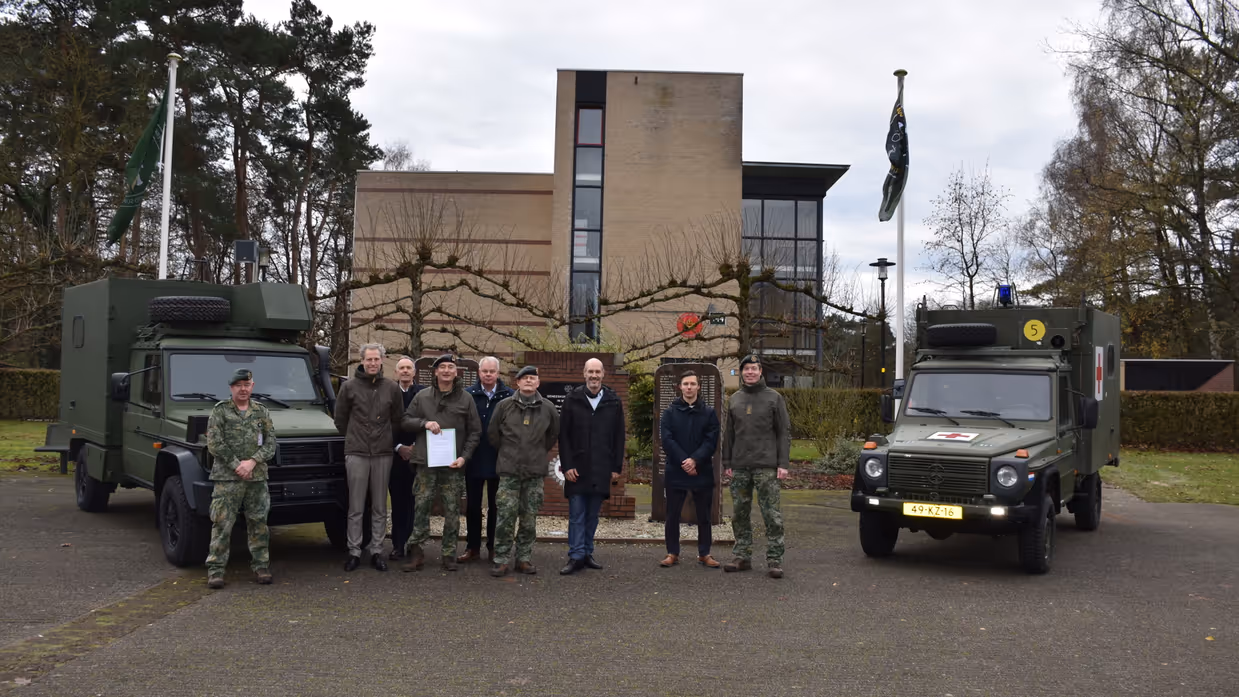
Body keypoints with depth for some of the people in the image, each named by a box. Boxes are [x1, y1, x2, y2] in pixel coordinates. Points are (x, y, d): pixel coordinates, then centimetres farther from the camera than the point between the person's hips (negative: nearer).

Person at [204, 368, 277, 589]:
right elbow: (214, 443, -6)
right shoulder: (220, 411, 1)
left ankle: (261, 566, 15)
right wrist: (236, 465, -12)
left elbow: (270, 442, 4)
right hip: (226, 478, -3)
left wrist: (252, 462, -11)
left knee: (258, 523, 7)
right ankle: (215, 569, 2)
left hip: (257, 477, 3)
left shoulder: (261, 412, 10)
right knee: (222, 524, -3)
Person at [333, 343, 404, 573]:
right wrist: (353, 439, 11)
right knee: (356, 508, 1)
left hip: (383, 454, 2)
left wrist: (385, 440, 12)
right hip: (356, 454, -2)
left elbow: (397, 420, 14)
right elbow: (340, 419, 8)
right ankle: (354, 552, 9)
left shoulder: (392, 388, 5)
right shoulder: (349, 387, 1)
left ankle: (377, 552, 13)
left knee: (380, 508, 6)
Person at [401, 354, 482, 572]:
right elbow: (405, 421, 11)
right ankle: (416, 552, 4)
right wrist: (424, 423, -8)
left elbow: (475, 431, 7)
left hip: (453, 465, 0)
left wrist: (464, 456, -5)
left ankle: (449, 554, 9)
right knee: (421, 506, -2)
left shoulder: (465, 398, 7)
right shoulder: (422, 396, 10)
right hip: (426, 463, 0)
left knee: (452, 511, 3)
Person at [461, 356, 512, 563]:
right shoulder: (468, 395, -3)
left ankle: (493, 547, 21)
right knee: (472, 505, 10)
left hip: (499, 460, -1)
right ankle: (472, 546, 20)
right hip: (474, 460, 1)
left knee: (496, 506, 10)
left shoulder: (509, 396, -6)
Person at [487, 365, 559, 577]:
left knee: (529, 518, 6)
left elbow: (554, 433, 18)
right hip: (509, 471, -1)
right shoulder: (504, 406, 0)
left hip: (535, 472, 1)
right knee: (506, 517, -5)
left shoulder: (547, 408, 3)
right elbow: (492, 434, 10)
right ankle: (501, 559, 3)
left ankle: (524, 558, 15)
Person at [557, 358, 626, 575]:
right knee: (576, 515, -1)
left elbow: (619, 437, 8)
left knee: (593, 515, 9)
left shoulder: (613, 402, 5)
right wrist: (567, 465, -7)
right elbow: (563, 435, -1)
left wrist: (617, 467, 3)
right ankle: (576, 556, 1)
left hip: (602, 470, 2)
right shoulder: (572, 399, 0)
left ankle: (587, 553, 17)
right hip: (577, 468, -2)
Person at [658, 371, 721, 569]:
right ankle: (672, 553, 15)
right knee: (672, 515, 5)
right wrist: (683, 461, -16)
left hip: (702, 472, 0)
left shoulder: (709, 412, 5)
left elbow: (711, 441, -4)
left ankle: (704, 553, 17)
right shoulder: (670, 412, 4)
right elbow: (667, 440, -5)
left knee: (704, 516, 7)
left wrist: (695, 460, -17)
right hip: (675, 472, 0)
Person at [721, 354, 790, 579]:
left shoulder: (774, 398, 2)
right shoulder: (734, 400, 13)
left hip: (766, 466, -4)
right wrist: (727, 463, 9)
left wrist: (783, 463, -8)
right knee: (740, 514, 7)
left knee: (771, 515, -4)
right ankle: (742, 556, 16)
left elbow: (784, 432, 0)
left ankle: (774, 559, 0)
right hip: (740, 467, 4)